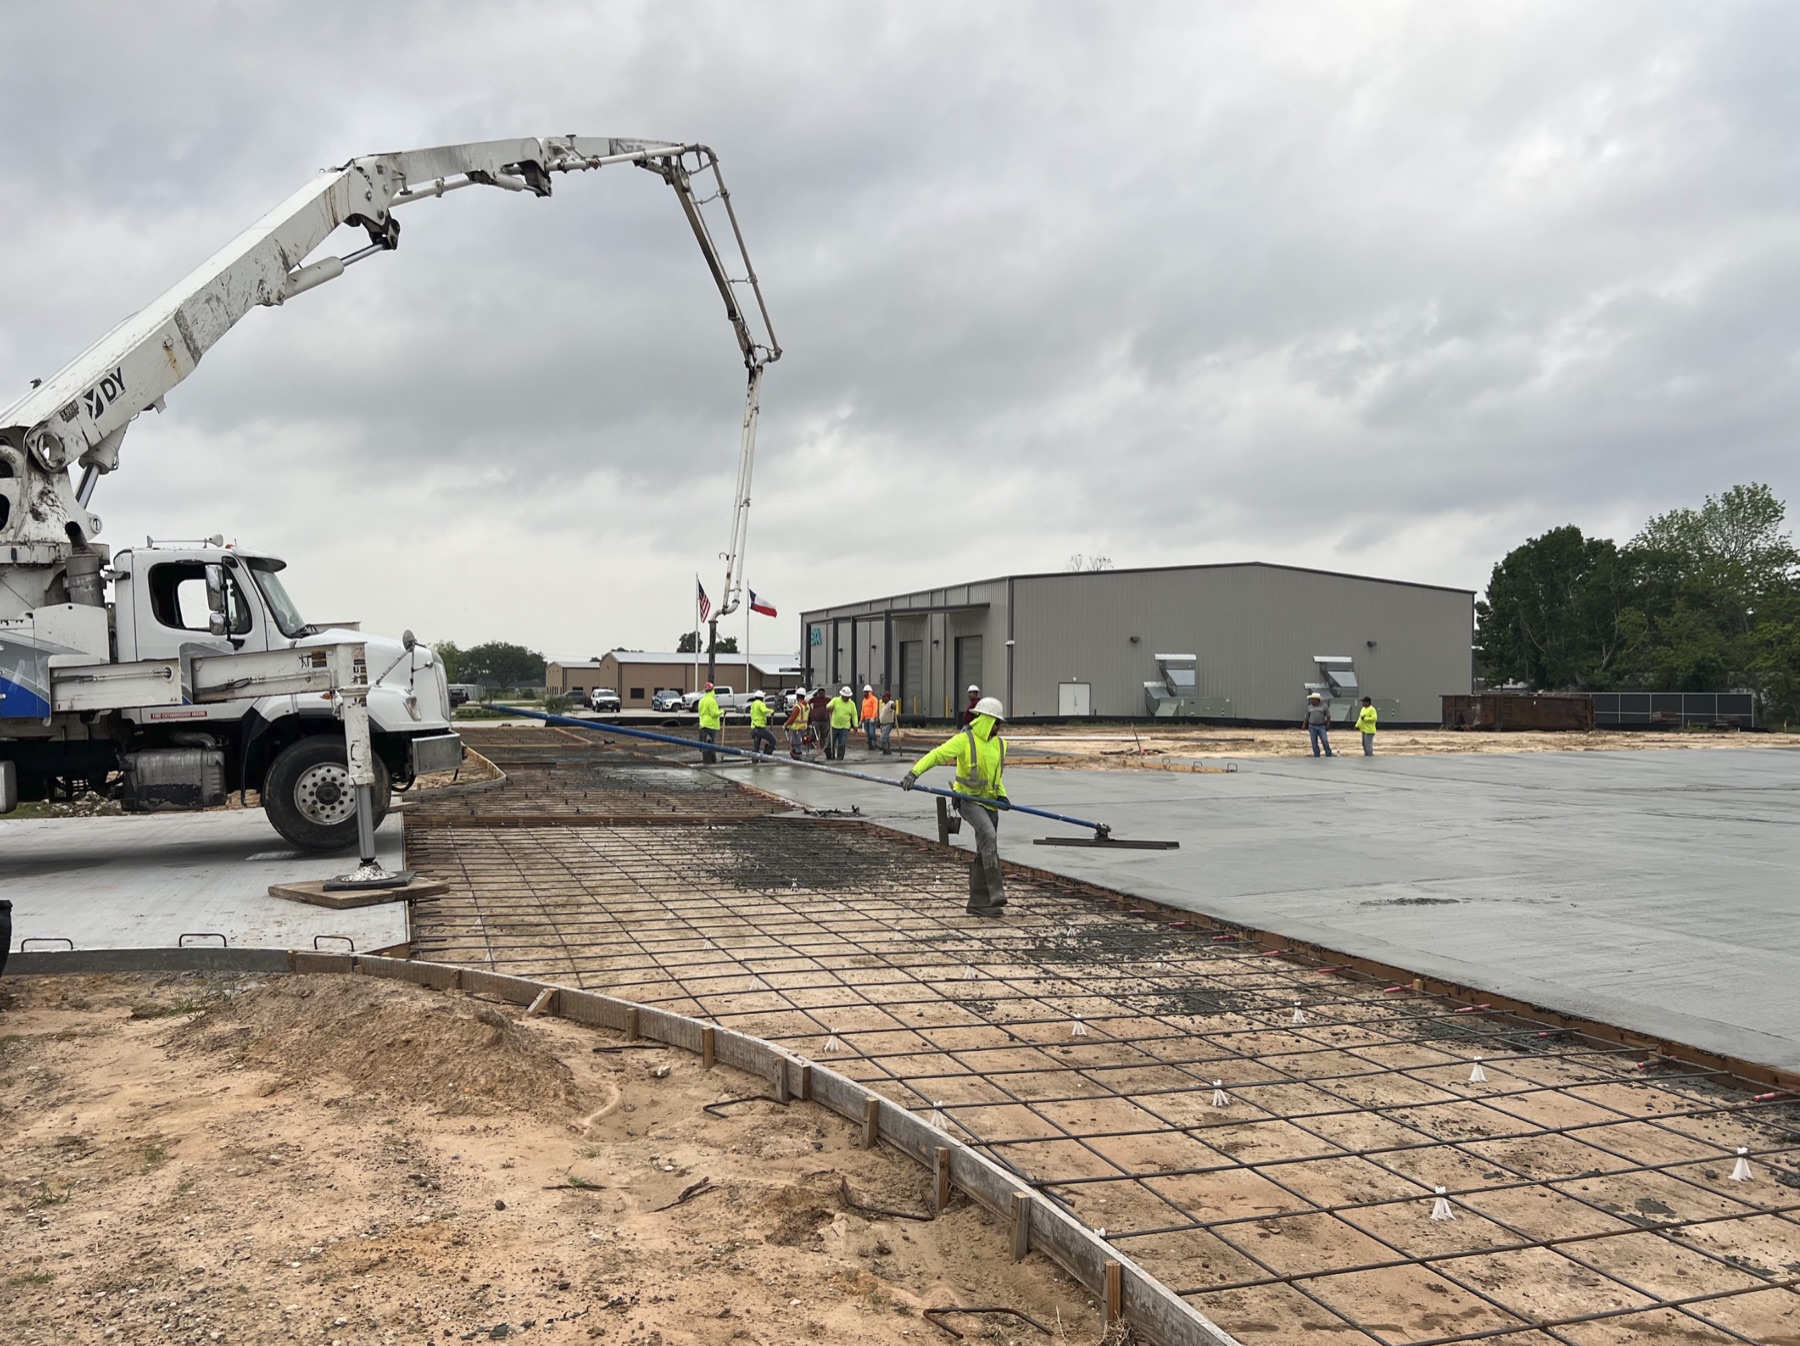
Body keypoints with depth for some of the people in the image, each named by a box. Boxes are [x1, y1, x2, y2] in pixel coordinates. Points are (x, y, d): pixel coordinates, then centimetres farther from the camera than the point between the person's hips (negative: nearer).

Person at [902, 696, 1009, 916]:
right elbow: (936, 755, -18)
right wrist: (914, 772, -31)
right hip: (969, 799, -7)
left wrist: (1002, 795, 5)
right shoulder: (964, 740, -10)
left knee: (985, 852, 8)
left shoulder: (999, 744, 11)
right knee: (988, 835, -29)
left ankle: (979, 902, 17)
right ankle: (996, 891, -29)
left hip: (989, 802, 7)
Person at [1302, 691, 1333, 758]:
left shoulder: (1324, 706, 1)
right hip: (1312, 727, 2)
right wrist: (1304, 725, -1)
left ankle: (1329, 757, 0)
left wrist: (1328, 725, -9)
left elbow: (1328, 716, 1)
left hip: (1321, 727, -2)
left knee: (1325, 742, -8)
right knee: (1314, 743, 1)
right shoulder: (1309, 707, 8)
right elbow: (1307, 717, 11)